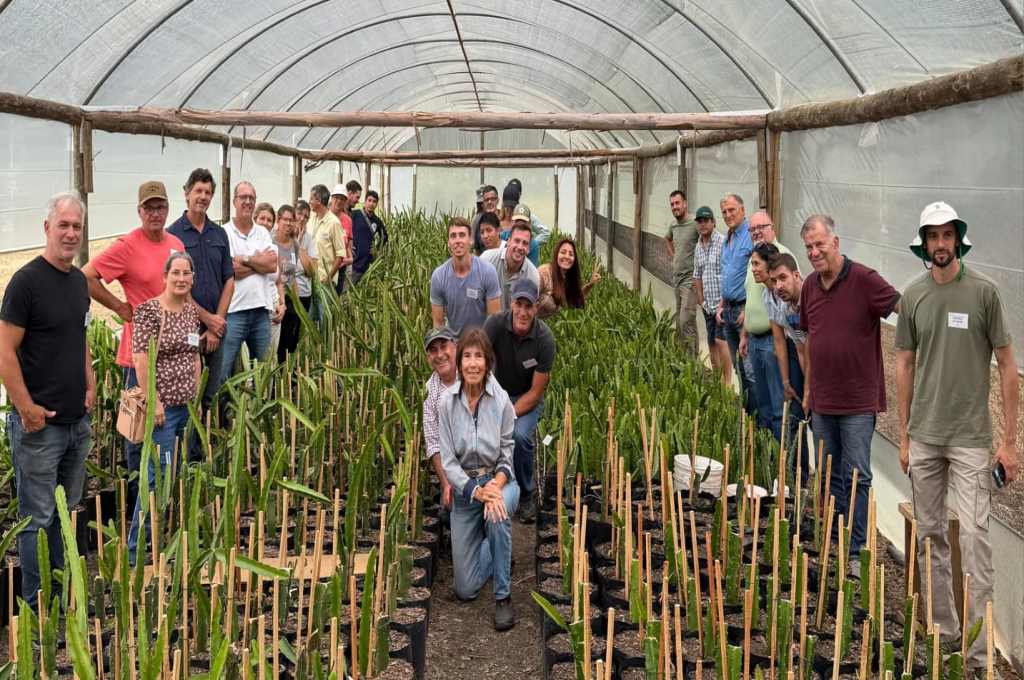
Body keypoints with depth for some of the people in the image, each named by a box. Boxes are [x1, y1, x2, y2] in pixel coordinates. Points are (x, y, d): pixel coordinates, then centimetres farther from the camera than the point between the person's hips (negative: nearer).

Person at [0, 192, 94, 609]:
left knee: (66, 513, 17)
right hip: (39, 423, -7)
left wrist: (90, 387, 13)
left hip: (77, 421, 8)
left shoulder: (79, 281, 10)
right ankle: (37, 609, 13)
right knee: (37, 519, 2)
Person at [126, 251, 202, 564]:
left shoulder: (192, 310, 12)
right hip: (163, 407, -8)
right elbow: (140, 358, -15)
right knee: (158, 476, -7)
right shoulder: (150, 310, -11)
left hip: (187, 405, 8)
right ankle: (136, 551, 3)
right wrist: (154, 401, -17)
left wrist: (197, 396, 15)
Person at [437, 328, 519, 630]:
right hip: (464, 488, 2)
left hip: (499, 482, -1)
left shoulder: (501, 400, -14)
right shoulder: (446, 402, -13)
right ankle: (486, 539, 36)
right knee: (465, 589, 3)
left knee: (497, 514, -41)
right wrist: (477, 492, -26)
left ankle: (503, 596, -21)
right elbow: (448, 461, -12)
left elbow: (509, 454, -8)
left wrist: (495, 486, -27)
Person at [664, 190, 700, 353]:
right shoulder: (673, 226, 11)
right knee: (679, 323, 12)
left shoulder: (695, 224, -15)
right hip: (676, 278, 8)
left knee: (686, 321, -14)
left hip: (690, 279, -8)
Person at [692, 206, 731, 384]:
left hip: (723, 300, -7)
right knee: (711, 342, 12)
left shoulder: (723, 242, -12)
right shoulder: (698, 247, 12)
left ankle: (727, 381, -7)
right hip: (708, 303, 7)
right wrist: (700, 297, 15)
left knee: (720, 340, -12)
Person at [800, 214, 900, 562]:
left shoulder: (864, 280, -13)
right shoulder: (810, 285, 7)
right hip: (822, 400, 6)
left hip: (858, 402, -6)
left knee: (856, 478, -1)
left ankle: (856, 551, 7)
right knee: (829, 476, 15)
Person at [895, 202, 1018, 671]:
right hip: (924, 438, 4)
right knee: (930, 536, 12)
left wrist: (1010, 440, -5)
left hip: (970, 438, -4)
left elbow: (1006, 365, -3)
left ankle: (978, 649, 0)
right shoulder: (913, 295, 4)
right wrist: (903, 436, 10)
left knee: (975, 539, -6)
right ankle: (942, 629, 26)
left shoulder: (984, 292, -6)